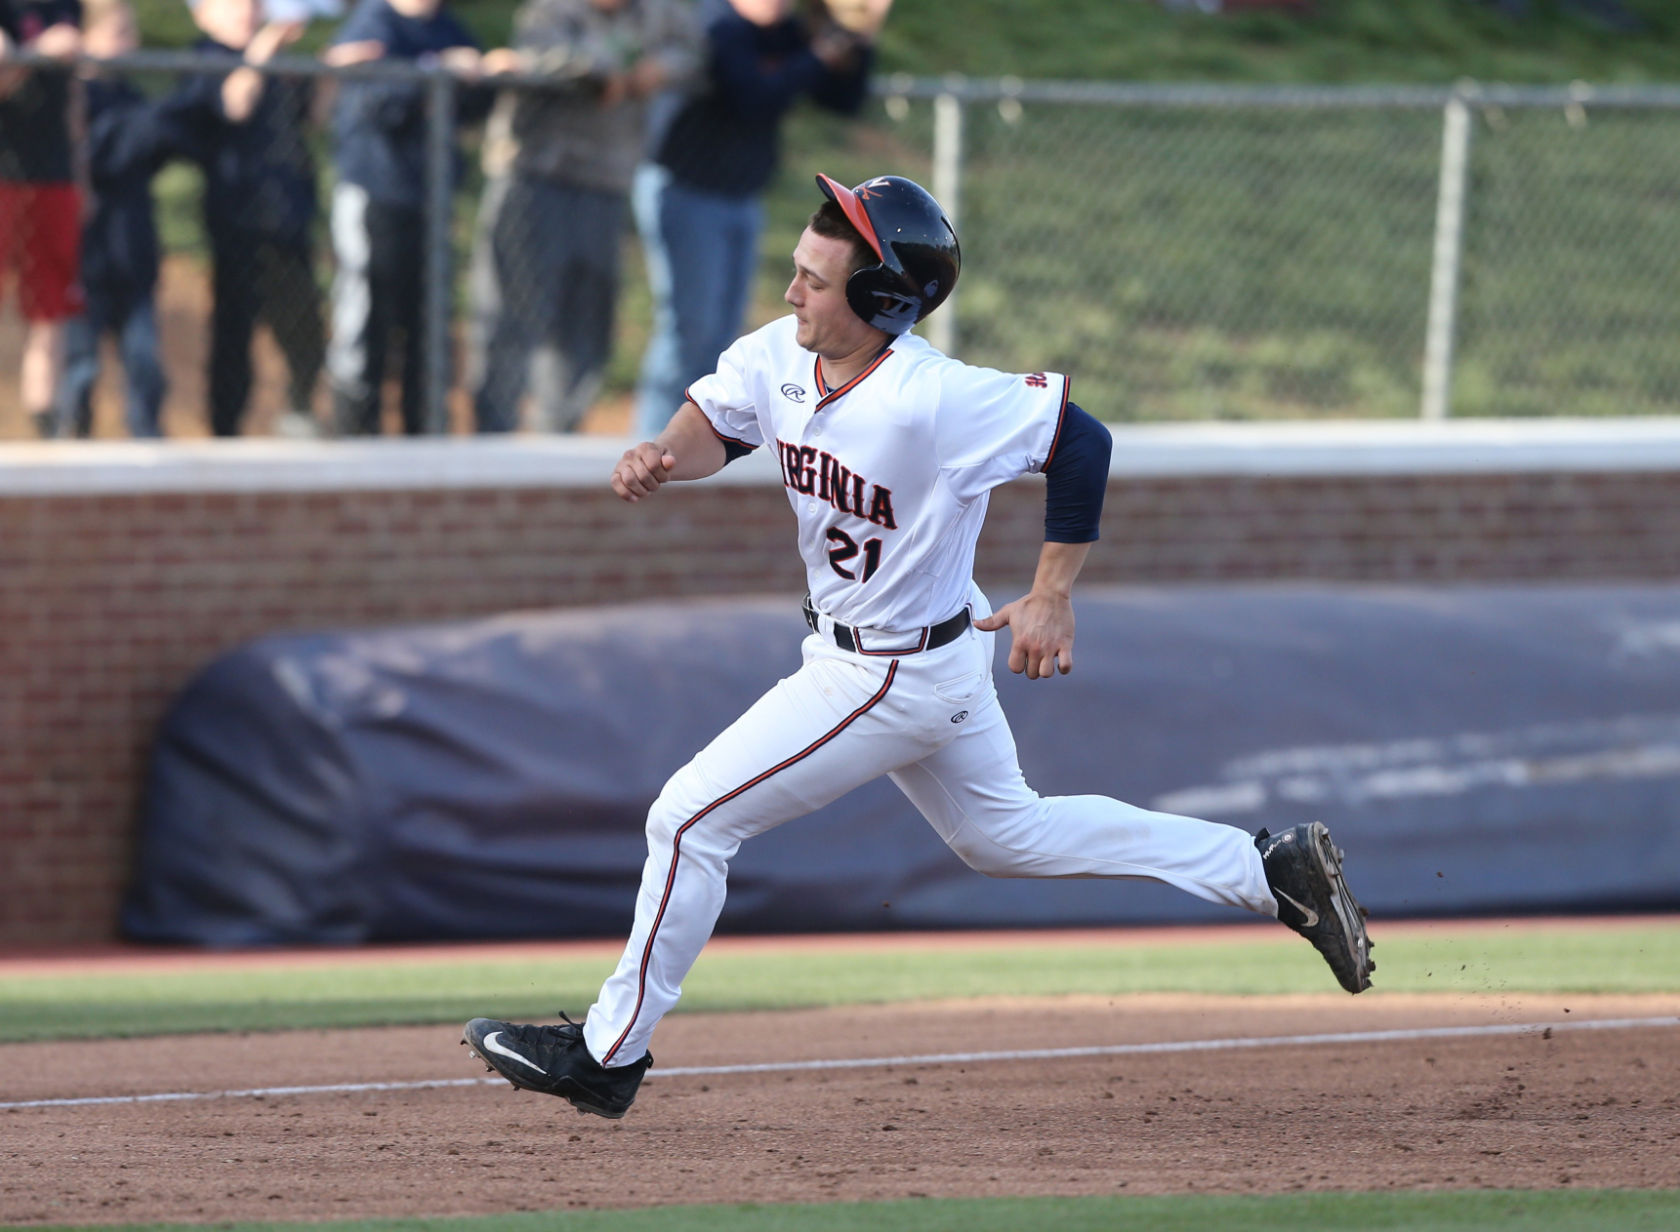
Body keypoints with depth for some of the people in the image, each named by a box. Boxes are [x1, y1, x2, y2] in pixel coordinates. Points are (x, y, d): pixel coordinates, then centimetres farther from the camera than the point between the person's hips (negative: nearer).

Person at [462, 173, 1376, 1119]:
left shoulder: (931, 401, -32)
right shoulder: (781, 359, -9)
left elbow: (1080, 439, -24)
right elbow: (718, 418, 5)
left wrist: (1054, 596, -21)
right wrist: (666, 457, -19)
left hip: (896, 678, -9)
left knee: (691, 820, -5)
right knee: (1007, 833, 25)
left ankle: (610, 1053, 10)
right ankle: (1271, 871, 28)